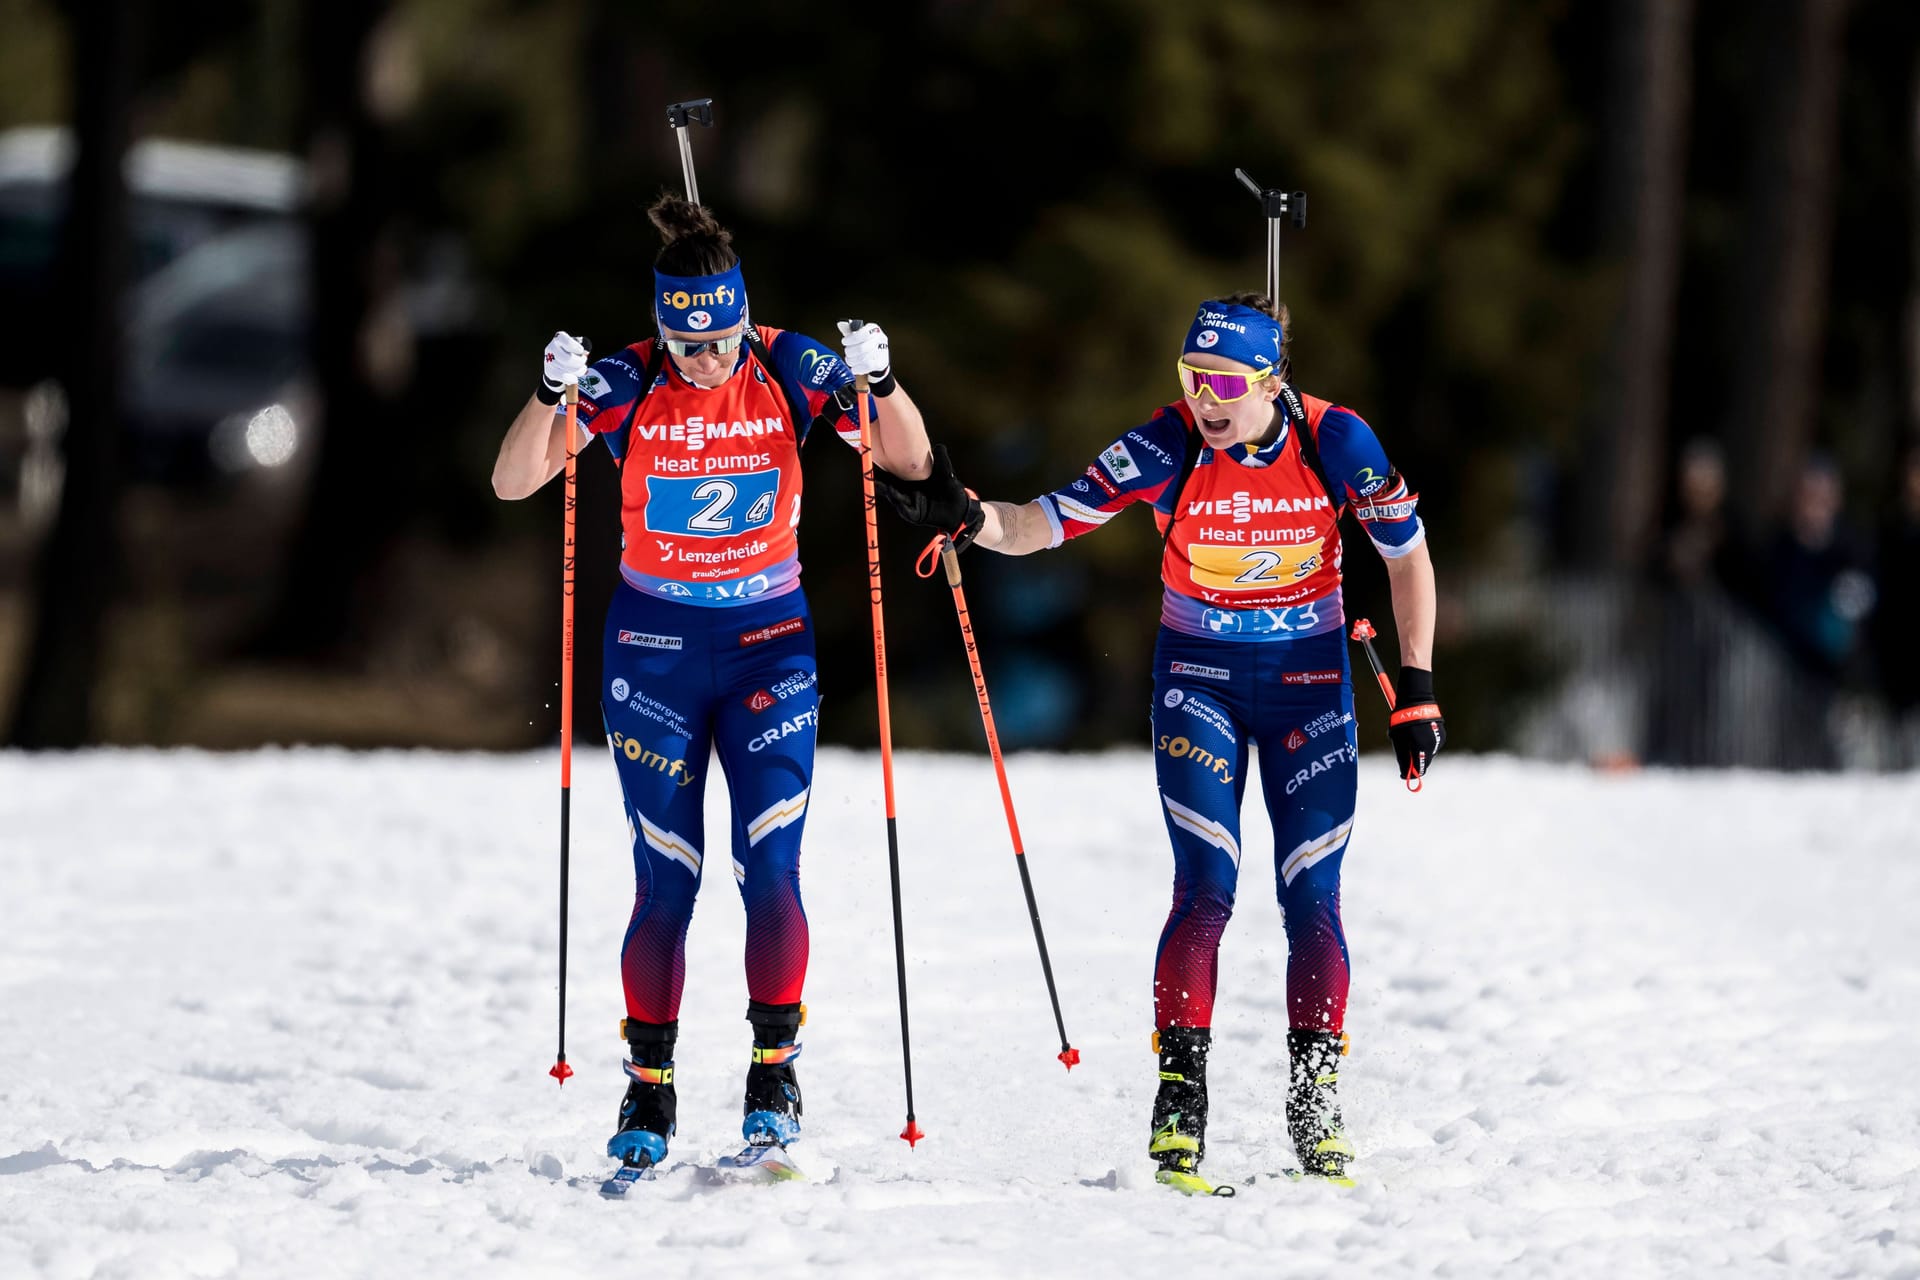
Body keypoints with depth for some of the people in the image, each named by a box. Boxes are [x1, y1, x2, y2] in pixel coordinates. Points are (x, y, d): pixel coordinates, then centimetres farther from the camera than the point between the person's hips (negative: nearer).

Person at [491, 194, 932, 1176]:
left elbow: (910, 461, -6)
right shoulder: (628, 384, -10)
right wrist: (551, 395, -33)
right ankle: (649, 1091, 5)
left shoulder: (788, 370, -7)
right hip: (655, 647, 0)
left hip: (768, 642, 0)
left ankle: (775, 1073, -3)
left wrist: (878, 381, -25)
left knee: (770, 866, -11)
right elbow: (513, 483, -16)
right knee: (665, 877, -3)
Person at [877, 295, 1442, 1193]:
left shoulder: (1334, 441, -15)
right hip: (1198, 679, -1)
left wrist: (1416, 691, -4)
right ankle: (1179, 1102, -8)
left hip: (1308, 680, 1)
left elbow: (1408, 555, -3)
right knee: (1206, 887, -13)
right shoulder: (1165, 448, -16)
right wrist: (967, 519, -38)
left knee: (1311, 897, -1)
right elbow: (1045, 522, -17)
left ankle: (1316, 1107, 11)